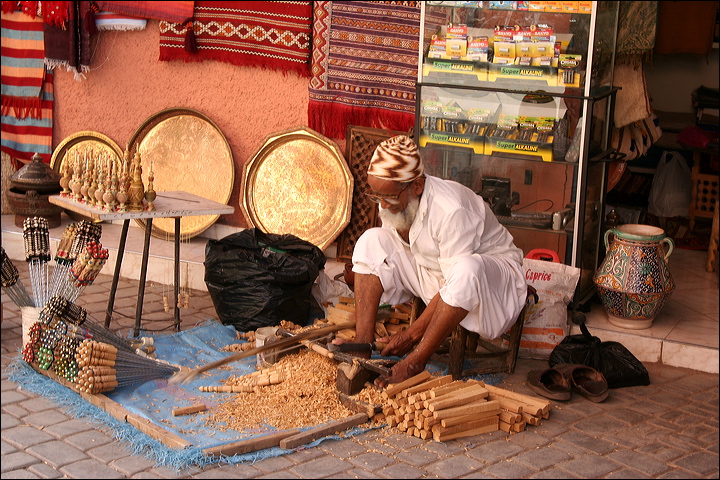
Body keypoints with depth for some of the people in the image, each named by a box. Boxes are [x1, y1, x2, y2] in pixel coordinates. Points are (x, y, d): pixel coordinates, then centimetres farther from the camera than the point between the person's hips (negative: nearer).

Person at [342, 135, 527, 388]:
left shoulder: (451, 210, -32)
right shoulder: (393, 204, -10)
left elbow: (457, 280, -30)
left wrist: (411, 334, -27)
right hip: (431, 273, 7)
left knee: (467, 270, -43)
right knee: (371, 242, -12)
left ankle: (415, 362, -30)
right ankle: (362, 343, -19)